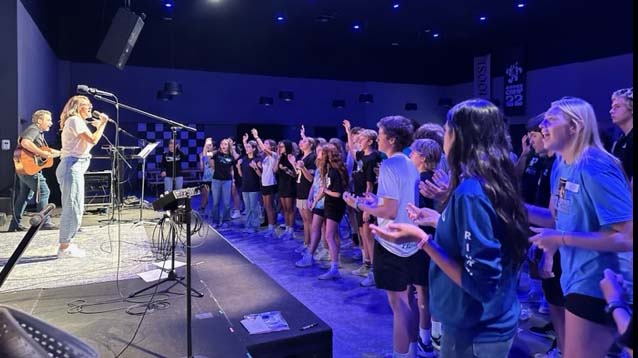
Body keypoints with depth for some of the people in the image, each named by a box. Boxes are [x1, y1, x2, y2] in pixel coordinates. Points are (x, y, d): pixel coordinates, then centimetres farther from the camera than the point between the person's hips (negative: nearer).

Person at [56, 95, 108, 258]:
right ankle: (64, 248, -4)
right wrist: (103, 123, -7)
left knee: (74, 208, 12)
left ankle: (66, 244, 18)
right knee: (73, 208, -9)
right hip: (72, 167, -11)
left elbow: (86, 143, 21)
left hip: (75, 167, 11)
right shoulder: (74, 120, -8)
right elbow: (93, 140, -17)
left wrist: (97, 127, 18)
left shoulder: (76, 121, 23)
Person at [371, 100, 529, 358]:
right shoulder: (494, 183, 1)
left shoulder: (471, 193, -26)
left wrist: (421, 239, -26)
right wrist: (438, 220, 14)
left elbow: (479, 283, -26)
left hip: (475, 332, -8)